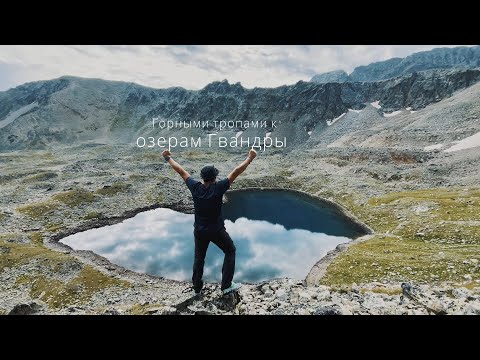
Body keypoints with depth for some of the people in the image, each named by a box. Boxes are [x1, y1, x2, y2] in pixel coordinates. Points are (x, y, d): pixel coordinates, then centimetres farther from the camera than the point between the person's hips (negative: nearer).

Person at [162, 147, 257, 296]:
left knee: (199, 257, 22)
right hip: (216, 231, -3)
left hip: (199, 230, 4)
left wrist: (168, 158, 9)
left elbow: (181, 171, -3)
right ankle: (226, 285, 20)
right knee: (230, 251, 18)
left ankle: (197, 288, 33)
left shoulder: (195, 187, -14)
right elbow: (236, 172, -23)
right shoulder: (218, 188, -23)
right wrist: (250, 157, -17)